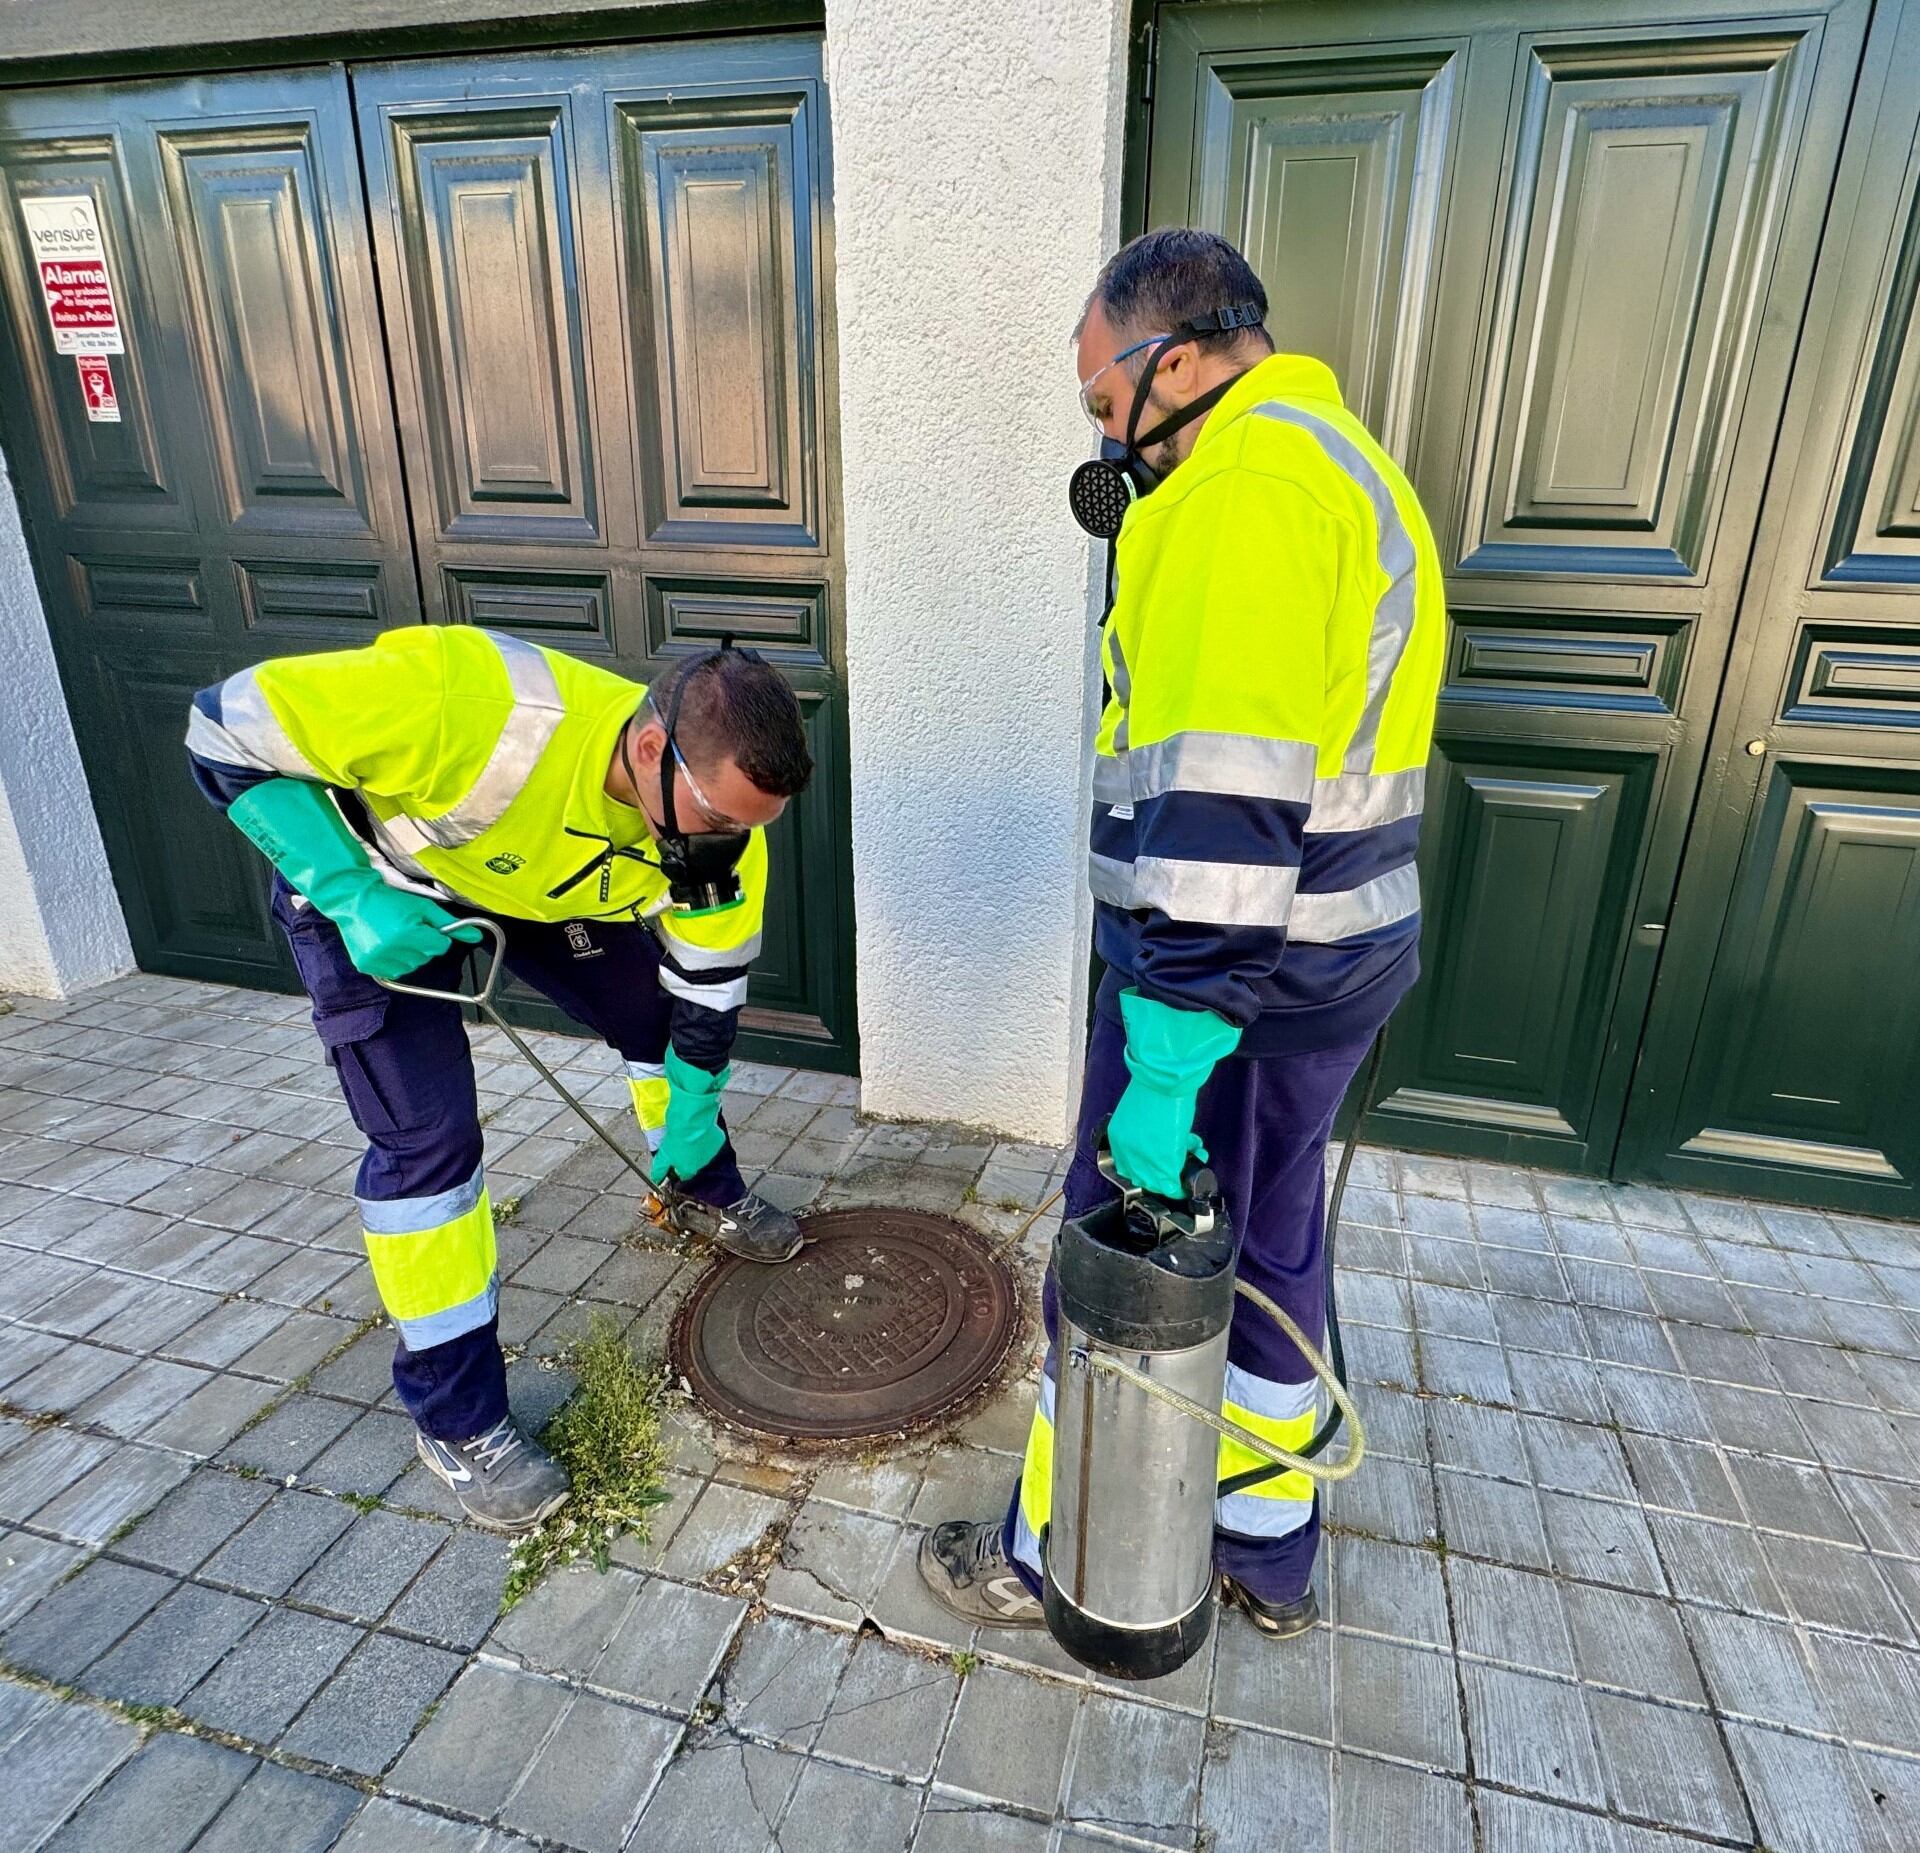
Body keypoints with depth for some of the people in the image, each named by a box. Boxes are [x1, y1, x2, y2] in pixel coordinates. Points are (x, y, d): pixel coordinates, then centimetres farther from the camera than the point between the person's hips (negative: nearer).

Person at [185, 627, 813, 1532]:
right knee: (427, 1137, -12)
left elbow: (708, 974, -9)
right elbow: (225, 729, -30)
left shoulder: (718, 809, -26)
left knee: (662, 1017, 6)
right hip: (366, 878, -5)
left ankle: (702, 1194, 37)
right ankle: (455, 1416, 7)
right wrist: (353, 896, -35)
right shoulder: (477, 707, -44)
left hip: (531, 877, 5)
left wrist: (691, 1118, 1)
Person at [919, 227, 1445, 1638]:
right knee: (1273, 1249, 21)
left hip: (1232, 976, -10)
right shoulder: (1339, 463, 16)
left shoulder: (1244, 489, -18)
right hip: (1333, 953, 10)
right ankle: (1270, 1553, 41)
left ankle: (1050, 1558, 31)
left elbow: (1224, 805, -28)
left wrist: (1165, 1066, -26)